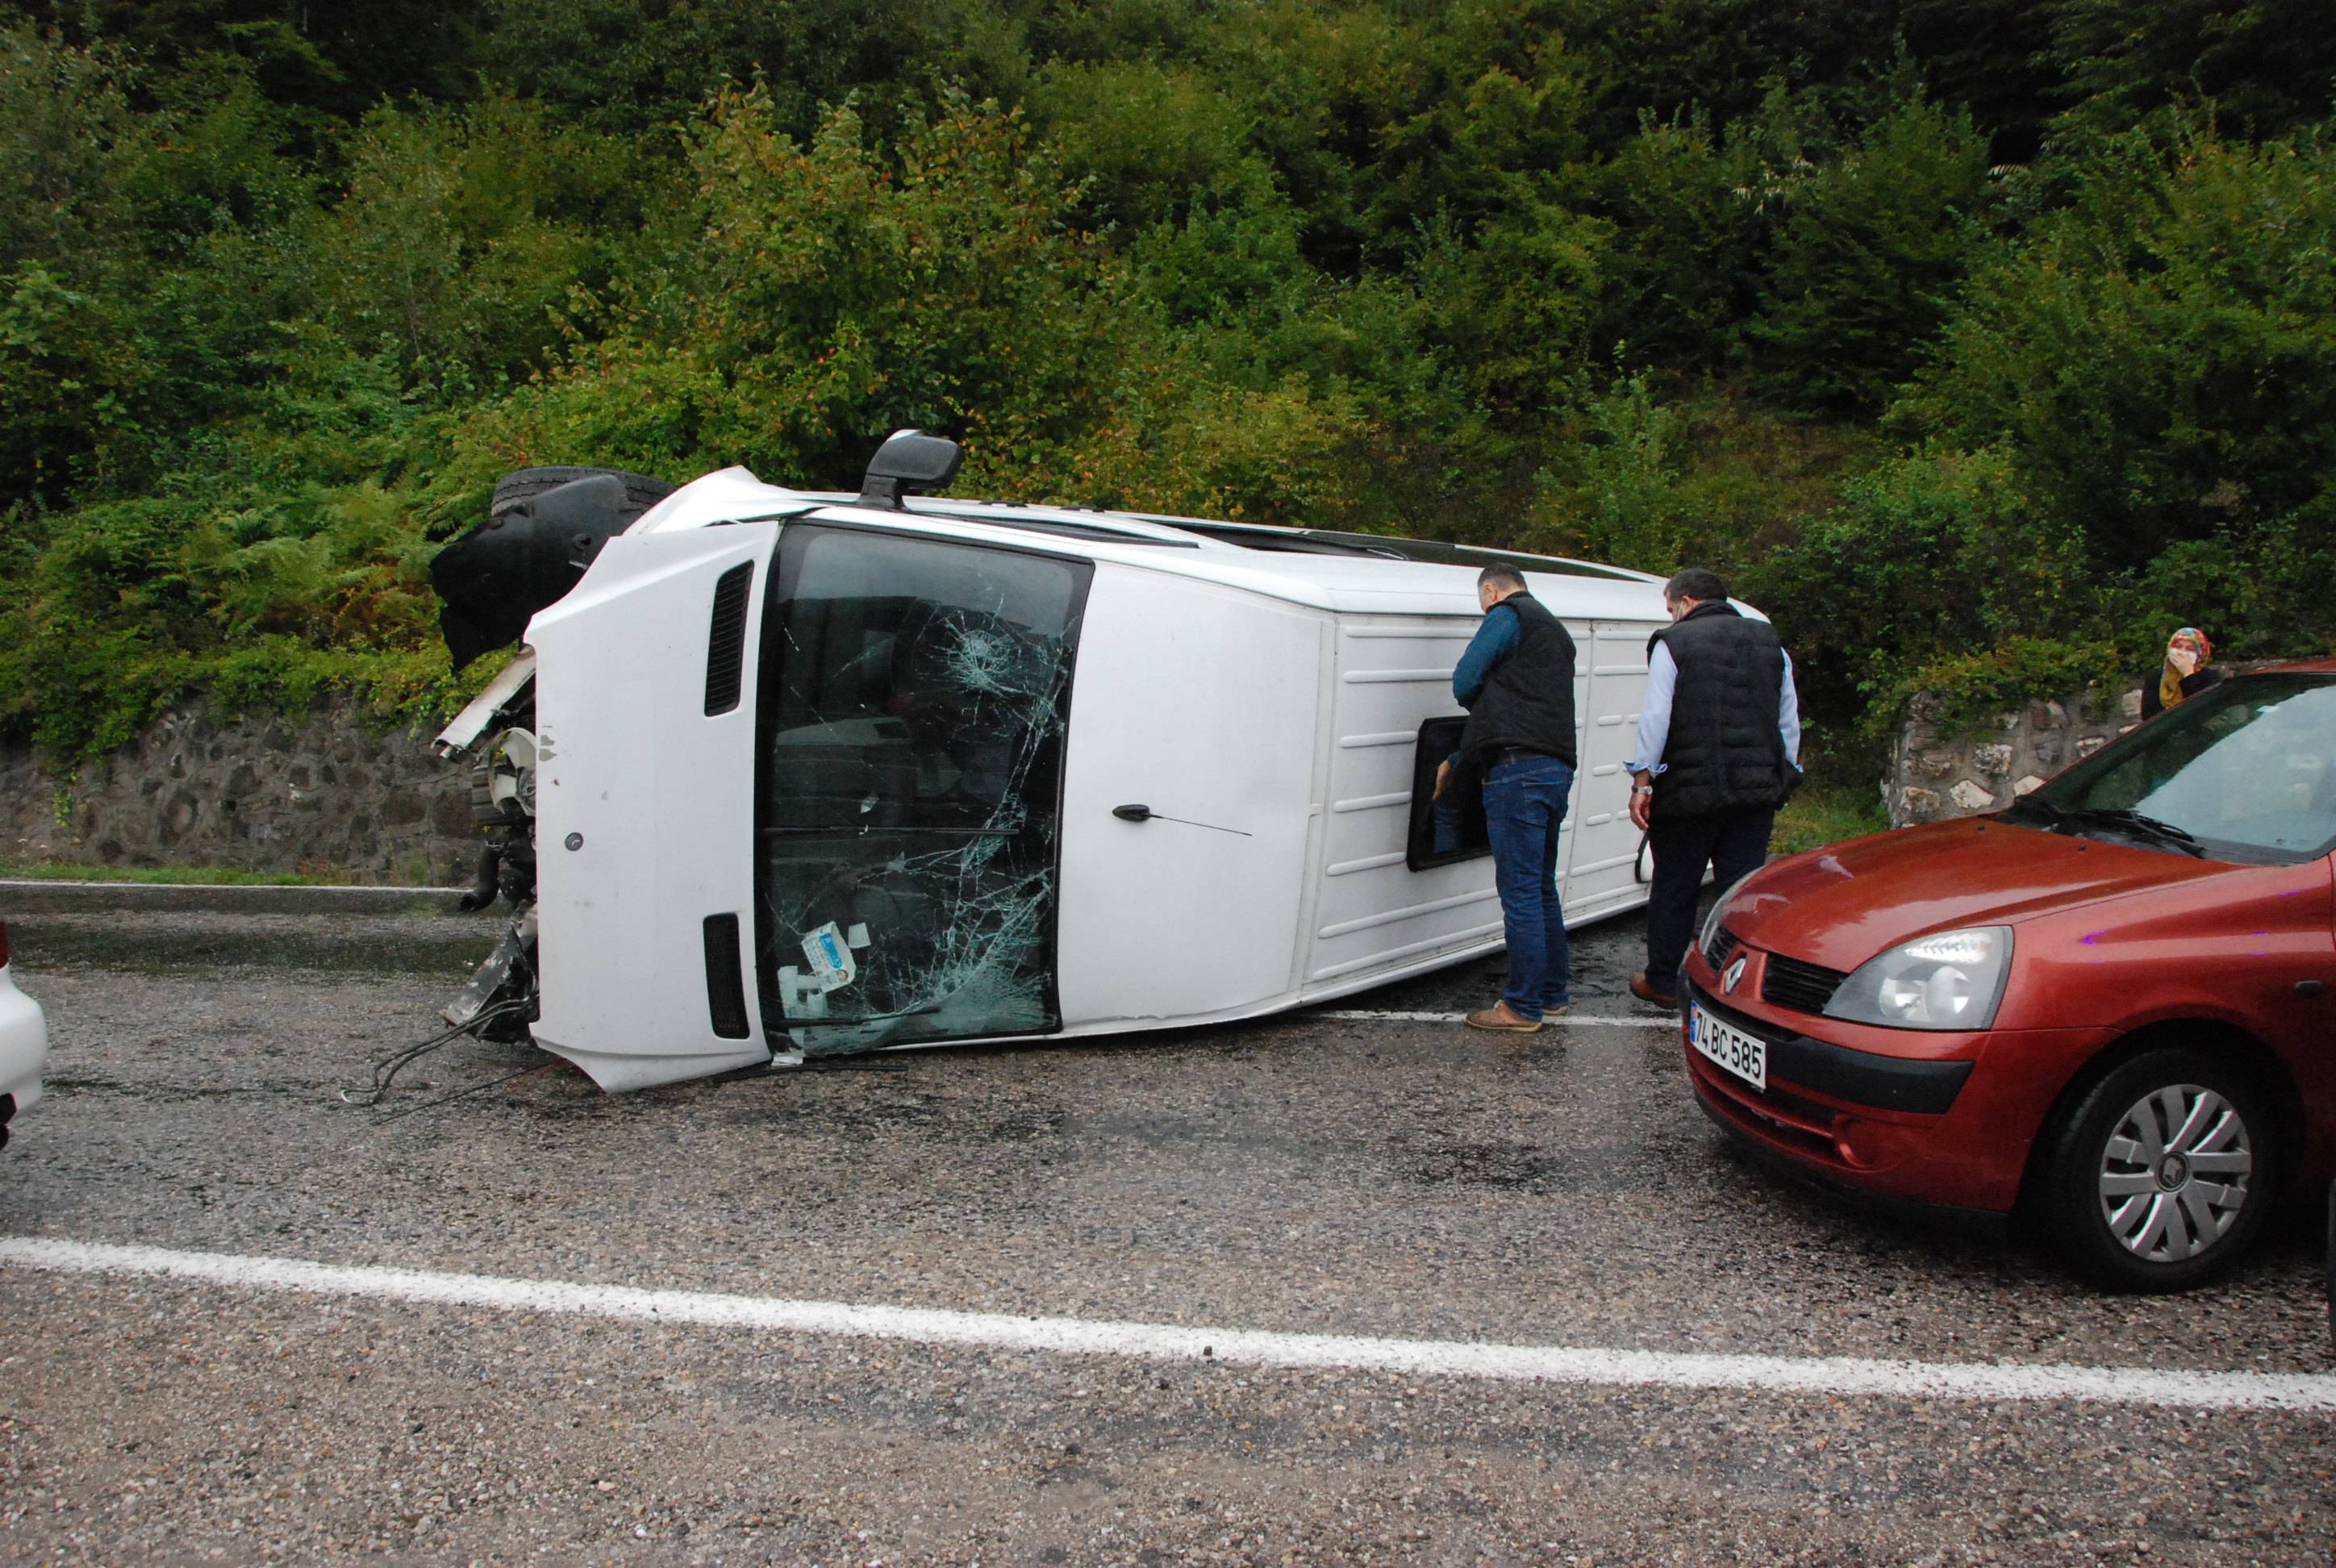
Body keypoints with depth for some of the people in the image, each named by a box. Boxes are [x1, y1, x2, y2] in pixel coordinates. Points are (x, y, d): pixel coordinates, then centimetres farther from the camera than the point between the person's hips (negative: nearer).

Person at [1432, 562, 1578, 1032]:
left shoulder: (1508, 615, -2)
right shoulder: (1556, 632, 26)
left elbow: (1464, 684, -8)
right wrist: (1457, 764, 28)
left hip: (1519, 769, -10)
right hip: (1559, 768, 10)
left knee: (1519, 890, -5)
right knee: (1542, 887, 18)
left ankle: (1523, 1006, -1)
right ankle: (1553, 992, 26)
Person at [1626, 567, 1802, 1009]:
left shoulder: (1673, 644, -3)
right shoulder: (1771, 644, 13)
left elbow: (1655, 718, -9)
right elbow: (1790, 720, 15)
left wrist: (1642, 781, -6)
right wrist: (1782, 777, 22)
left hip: (1688, 790, -4)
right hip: (1757, 790, 4)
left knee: (1673, 889, 8)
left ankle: (1661, 981, 20)